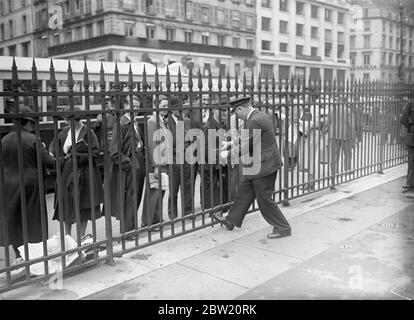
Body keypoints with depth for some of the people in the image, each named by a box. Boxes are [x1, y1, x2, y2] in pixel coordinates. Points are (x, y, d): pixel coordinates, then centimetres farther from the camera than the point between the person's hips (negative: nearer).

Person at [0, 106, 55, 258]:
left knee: (13, 223, 13)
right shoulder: (33, 139, -12)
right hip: (30, 184, -3)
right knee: (33, 222, 10)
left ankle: (19, 257, 18)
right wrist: (56, 160, 7)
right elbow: (48, 162, -12)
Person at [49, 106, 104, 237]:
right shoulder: (65, 131, 5)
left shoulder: (87, 132, -10)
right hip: (66, 173, 5)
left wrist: (76, 155, -17)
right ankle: (67, 236, 21)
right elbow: (55, 143, 18)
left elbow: (95, 152, -13)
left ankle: (82, 236, 22)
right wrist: (51, 152, -3)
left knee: (83, 206, 6)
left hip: (83, 174, -4)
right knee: (66, 204, 8)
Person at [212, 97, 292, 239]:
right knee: (244, 194, 18)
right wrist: (231, 143, 18)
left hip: (263, 167, -11)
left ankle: (283, 228, 16)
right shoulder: (262, 116, 10)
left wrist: (228, 154, -6)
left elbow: (244, 148, -21)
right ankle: (231, 221, 31)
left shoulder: (255, 122, -22)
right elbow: (247, 139, 21)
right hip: (261, 165, 11)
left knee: (265, 200, 2)